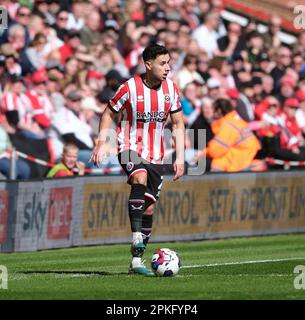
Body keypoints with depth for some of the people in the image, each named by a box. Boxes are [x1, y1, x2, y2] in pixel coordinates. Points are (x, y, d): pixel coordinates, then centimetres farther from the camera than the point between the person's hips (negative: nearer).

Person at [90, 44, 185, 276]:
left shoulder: (171, 89, 1)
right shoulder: (130, 87, -11)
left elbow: (178, 124, 9)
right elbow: (109, 114, 0)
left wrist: (180, 157, 2)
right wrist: (102, 143, -12)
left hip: (156, 155, 5)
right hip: (131, 148, -5)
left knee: (149, 207, 3)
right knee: (140, 178, -36)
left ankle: (137, 260, 11)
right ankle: (137, 237, -37)